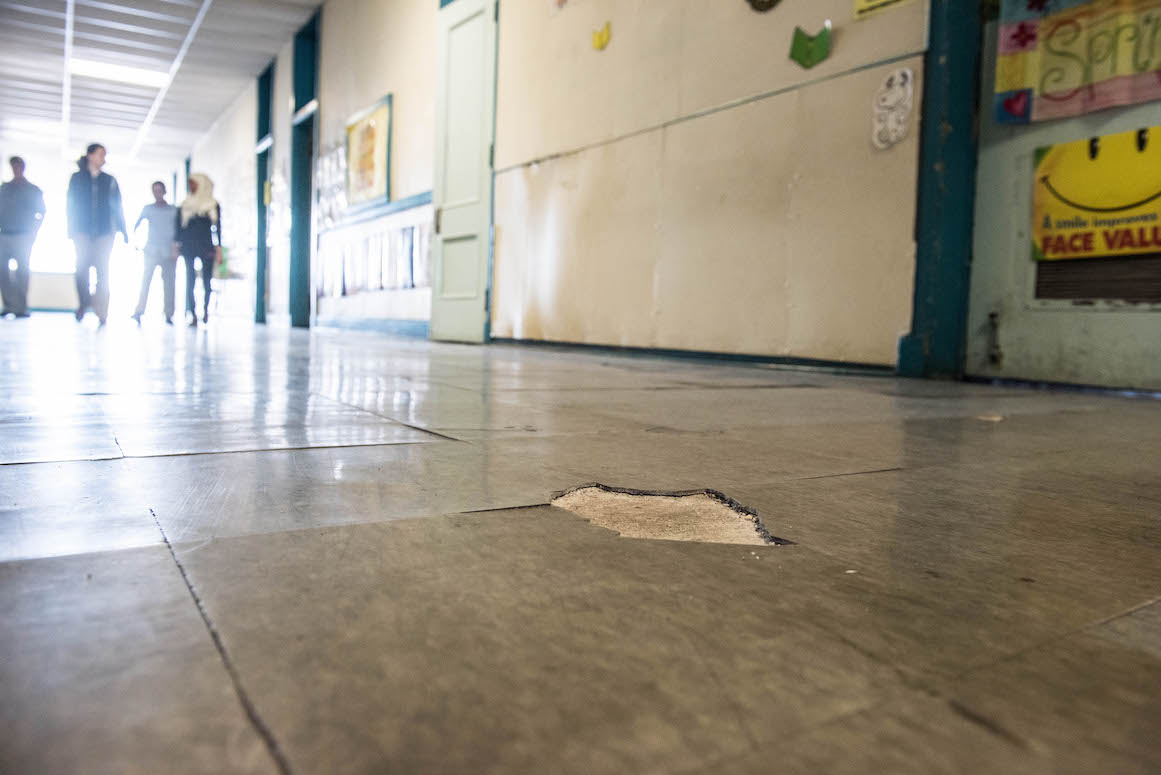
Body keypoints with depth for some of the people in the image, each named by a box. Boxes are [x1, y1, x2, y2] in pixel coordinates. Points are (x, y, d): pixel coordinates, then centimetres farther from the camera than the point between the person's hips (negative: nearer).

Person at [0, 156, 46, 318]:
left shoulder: (33, 190, 5)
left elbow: (41, 213, 4)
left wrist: (33, 232, -3)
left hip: (23, 236, -4)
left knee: (22, 271, -5)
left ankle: (21, 307, -3)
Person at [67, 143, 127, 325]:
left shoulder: (109, 180, 13)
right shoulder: (77, 178, 11)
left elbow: (117, 206, 11)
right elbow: (72, 205, 9)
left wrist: (123, 230, 4)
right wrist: (71, 229, 1)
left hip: (104, 232, 0)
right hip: (82, 231, 0)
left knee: (102, 270, -9)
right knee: (82, 268, -5)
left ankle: (101, 312, -10)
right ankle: (83, 303, 11)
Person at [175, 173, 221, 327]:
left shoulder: (213, 205, 5)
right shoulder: (186, 204, 11)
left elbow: (217, 227, 2)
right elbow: (180, 225, 11)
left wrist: (218, 247, -5)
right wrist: (177, 244, 3)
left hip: (207, 246, -2)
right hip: (188, 246, 2)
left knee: (206, 279, 0)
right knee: (190, 280, -6)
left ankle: (206, 310, 21)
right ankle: (193, 315, -5)